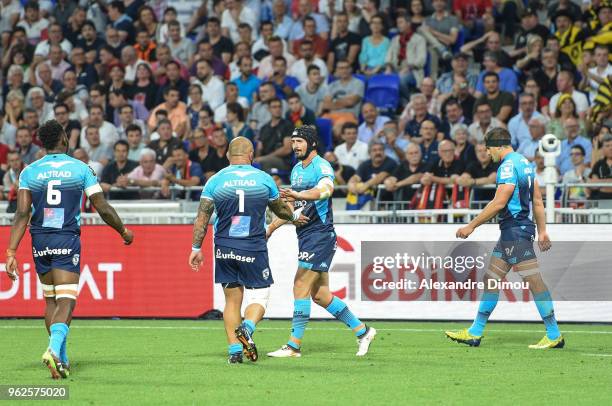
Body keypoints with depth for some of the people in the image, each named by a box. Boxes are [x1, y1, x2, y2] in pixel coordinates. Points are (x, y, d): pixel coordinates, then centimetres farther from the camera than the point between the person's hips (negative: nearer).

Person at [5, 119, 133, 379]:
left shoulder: (29, 172, 2)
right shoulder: (80, 169, -1)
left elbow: (22, 214, -5)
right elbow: (103, 208, 1)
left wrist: (11, 252, -6)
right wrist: (123, 231, 17)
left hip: (40, 241, 3)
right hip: (67, 240, -3)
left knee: (50, 300, 16)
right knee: (66, 301, -7)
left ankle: (62, 359, 18)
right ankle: (54, 348, -32)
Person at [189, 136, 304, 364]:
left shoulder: (215, 181, 1)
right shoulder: (264, 179, 1)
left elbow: (202, 218, 0)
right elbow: (280, 209, 18)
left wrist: (196, 248, 7)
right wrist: (295, 217, 39)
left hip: (224, 249, 2)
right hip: (254, 248, -2)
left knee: (232, 299, 11)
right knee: (259, 296, 6)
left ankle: (235, 350, 4)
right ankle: (246, 328, -24)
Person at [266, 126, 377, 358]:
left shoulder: (321, 166, -12)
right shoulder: (297, 169, 16)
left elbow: (326, 189, -35)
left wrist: (298, 194, -50)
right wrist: (272, 227, 25)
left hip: (320, 233, -9)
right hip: (305, 235, 9)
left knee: (301, 287, -12)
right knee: (319, 294, 10)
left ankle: (294, 345, -11)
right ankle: (362, 330, 20)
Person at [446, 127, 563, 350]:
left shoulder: (508, 166, -14)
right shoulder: (524, 163, 16)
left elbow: (499, 203, -19)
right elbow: (537, 200, 18)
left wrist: (472, 226, -13)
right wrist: (542, 230, 20)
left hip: (516, 231, -10)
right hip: (510, 232, 10)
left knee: (534, 281, -8)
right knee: (491, 279, 11)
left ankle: (554, 336, -7)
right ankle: (474, 333, 15)